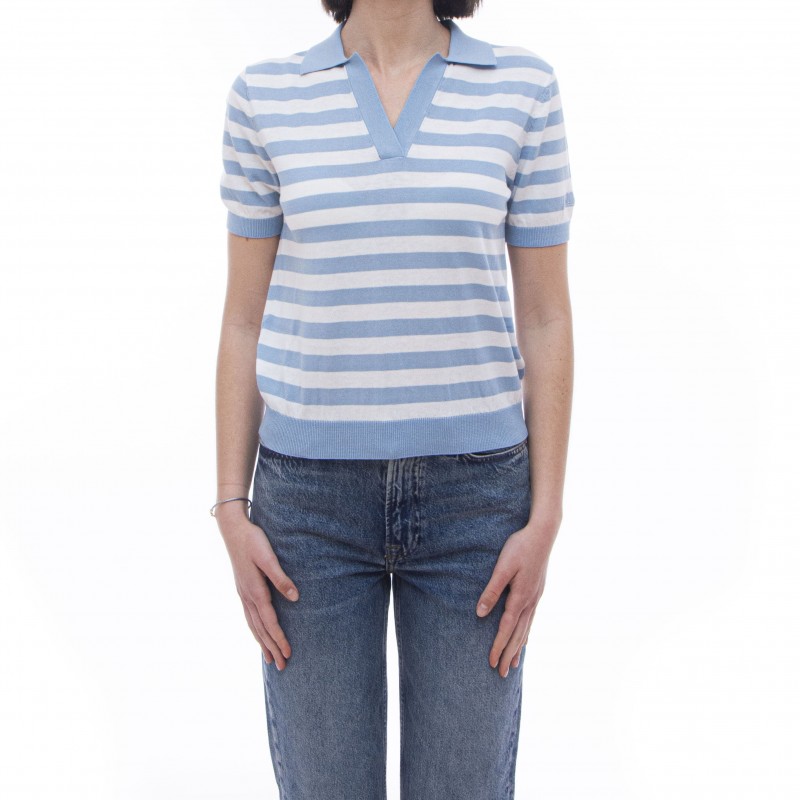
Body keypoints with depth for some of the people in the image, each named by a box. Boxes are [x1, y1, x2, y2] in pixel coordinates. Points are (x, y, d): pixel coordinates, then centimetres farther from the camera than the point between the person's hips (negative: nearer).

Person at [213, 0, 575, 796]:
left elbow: (546, 320, 0)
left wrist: (544, 522, -5)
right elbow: (245, 320, 4)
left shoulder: (521, 87, 0)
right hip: (316, 497, 0)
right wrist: (232, 513, -2)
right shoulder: (267, 94, 1)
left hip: (467, 494, 0)